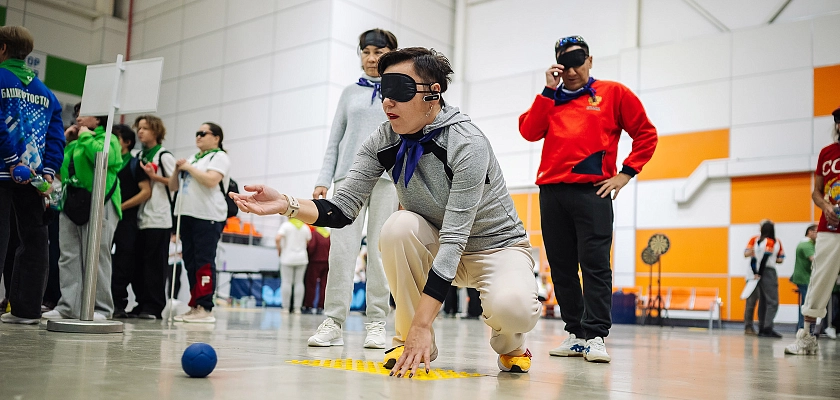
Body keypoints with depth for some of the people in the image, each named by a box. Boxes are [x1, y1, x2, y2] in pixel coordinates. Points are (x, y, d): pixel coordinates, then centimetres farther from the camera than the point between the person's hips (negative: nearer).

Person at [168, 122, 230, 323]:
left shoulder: (219, 157, 1)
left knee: (204, 263, -11)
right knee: (190, 262, 6)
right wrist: (177, 169, 6)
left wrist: (189, 168, -7)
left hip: (208, 217, -8)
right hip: (187, 215, 8)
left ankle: (205, 308, -12)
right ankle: (194, 306, 10)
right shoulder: (192, 158, 24)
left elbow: (211, 180, -17)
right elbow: (172, 186, 24)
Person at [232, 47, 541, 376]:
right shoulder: (383, 141, -11)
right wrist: (286, 205, -34)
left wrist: (421, 324, -38)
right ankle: (410, 342, -10)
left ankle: (508, 343, 4)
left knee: (512, 308, -36)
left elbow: (454, 238, -34)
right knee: (400, 225, -29)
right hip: (436, 248, 5)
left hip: (496, 246, -4)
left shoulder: (467, 144, -29)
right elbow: (342, 209, -14)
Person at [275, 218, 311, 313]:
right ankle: (298, 307, 3)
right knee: (299, 282, 5)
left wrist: (279, 249, -2)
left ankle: (286, 308, 0)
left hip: (288, 258, -3)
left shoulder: (286, 225, -5)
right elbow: (309, 242, 6)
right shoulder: (305, 227, 7)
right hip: (302, 258, 3)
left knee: (286, 282, -1)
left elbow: (277, 239, -17)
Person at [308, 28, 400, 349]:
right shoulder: (350, 93, 17)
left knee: (380, 251, -2)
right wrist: (323, 180, 5)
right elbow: (334, 141, 15)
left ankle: (376, 323, 4)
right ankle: (333, 322, -4)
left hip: (389, 178, -2)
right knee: (341, 248, -7)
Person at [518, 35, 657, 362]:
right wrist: (549, 90, 1)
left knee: (595, 264, -9)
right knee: (562, 267, 5)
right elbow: (529, 132, 3)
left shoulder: (613, 93, 10)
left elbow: (646, 134, 9)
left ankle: (596, 336, -7)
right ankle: (575, 333, 12)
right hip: (551, 191, 4)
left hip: (592, 191, -4)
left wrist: (626, 173, 0)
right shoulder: (550, 99, 19)